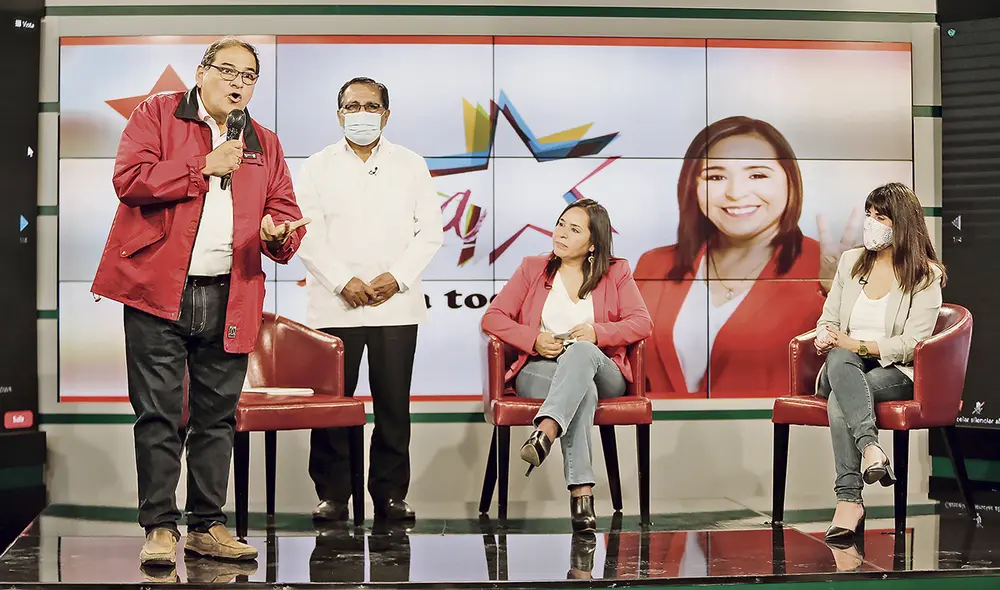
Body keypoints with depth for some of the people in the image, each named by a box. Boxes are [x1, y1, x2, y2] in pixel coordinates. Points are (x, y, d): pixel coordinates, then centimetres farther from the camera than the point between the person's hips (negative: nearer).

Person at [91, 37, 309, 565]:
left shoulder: (263, 144, 17)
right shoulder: (157, 115, 5)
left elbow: (287, 214, 14)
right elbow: (129, 179, -10)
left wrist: (281, 231, -10)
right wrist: (204, 167, -11)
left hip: (229, 299, 4)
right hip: (159, 289, -4)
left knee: (217, 417, 8)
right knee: (158, 414, -2)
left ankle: (207, 527, 17)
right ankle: (160, 527, 6)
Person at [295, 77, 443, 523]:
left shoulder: (411, 165, 12)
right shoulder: (317, 168, 9)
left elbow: (430, 231, 6)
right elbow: (308, 235, 0)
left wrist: (396, 277, -7)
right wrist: (344, 282, -11)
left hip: (397, 304, 1)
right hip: (334, 305, -1)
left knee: (394, 403, 1)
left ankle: (390, 494, 9)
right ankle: (332, 494, 8)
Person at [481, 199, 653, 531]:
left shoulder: (616, 273, 13)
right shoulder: (532, 269, 15)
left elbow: (642, 323, 1)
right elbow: (492, 317, 6)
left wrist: (597, 332, -16)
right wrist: (534, 339, -11)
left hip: (601, 373, 0)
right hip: (538, 373, 0)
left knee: (581, 351, -38)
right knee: (583, 388, -38)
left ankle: (545, 432, -59)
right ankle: (581, 492, -50)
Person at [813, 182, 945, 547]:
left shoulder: (925, 275, 0)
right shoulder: (850, 261, 15)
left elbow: (912, 343, -9)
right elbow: (828, 318, 17)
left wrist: (858, 345, -18)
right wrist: (825, 339, -8)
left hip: (894, 372, -3)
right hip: (846, 367, 3)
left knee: (839, 399, -36)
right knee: (839, 361, -36)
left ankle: (849, 500, -45)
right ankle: (871, 448, -55)